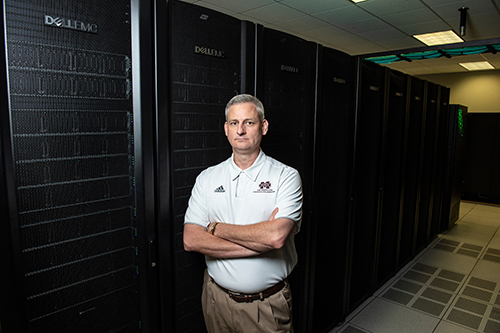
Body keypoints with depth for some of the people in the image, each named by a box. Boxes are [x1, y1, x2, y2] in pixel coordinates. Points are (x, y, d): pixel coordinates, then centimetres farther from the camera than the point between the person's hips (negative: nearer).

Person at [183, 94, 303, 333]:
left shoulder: (286, 176, -9)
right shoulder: (207, 178, 0)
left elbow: (276, 236, -23)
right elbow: (191, 240, -10)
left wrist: (217, 228, -13)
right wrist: (258, 243, -18)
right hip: (217, 299, 3)